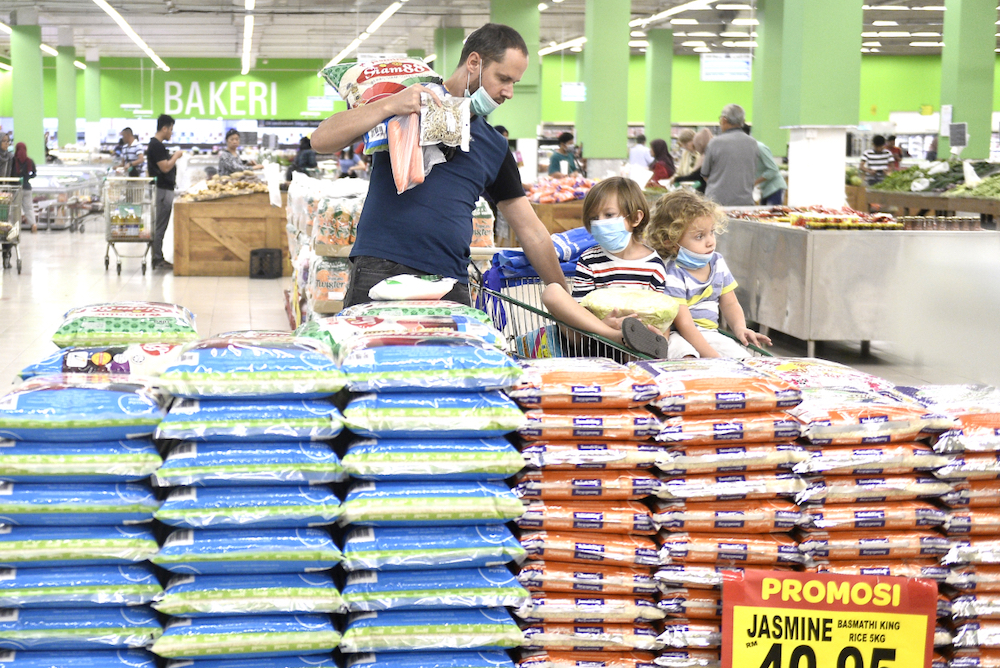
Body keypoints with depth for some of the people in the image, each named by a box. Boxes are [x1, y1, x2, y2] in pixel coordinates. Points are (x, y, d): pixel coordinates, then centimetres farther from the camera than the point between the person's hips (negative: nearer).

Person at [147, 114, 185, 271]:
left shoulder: (155, 144, 16)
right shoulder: (156, 146, -16)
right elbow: (165, 167, -20)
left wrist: (173, 157, 13)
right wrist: (176, 156, -8)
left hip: (164, 189, 11)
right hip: (162, 190, -11)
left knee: (159, 226, 12)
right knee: (160, 226, -6)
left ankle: (158, 258, 16)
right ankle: (157, 260, -4)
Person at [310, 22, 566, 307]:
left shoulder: (494, 147, 19)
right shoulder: (402, 97, 6)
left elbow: (532, 233, 21)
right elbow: (321, 140, -4)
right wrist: (389, 106, -15)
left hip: (451, 286, 4)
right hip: (380, 272, -4)